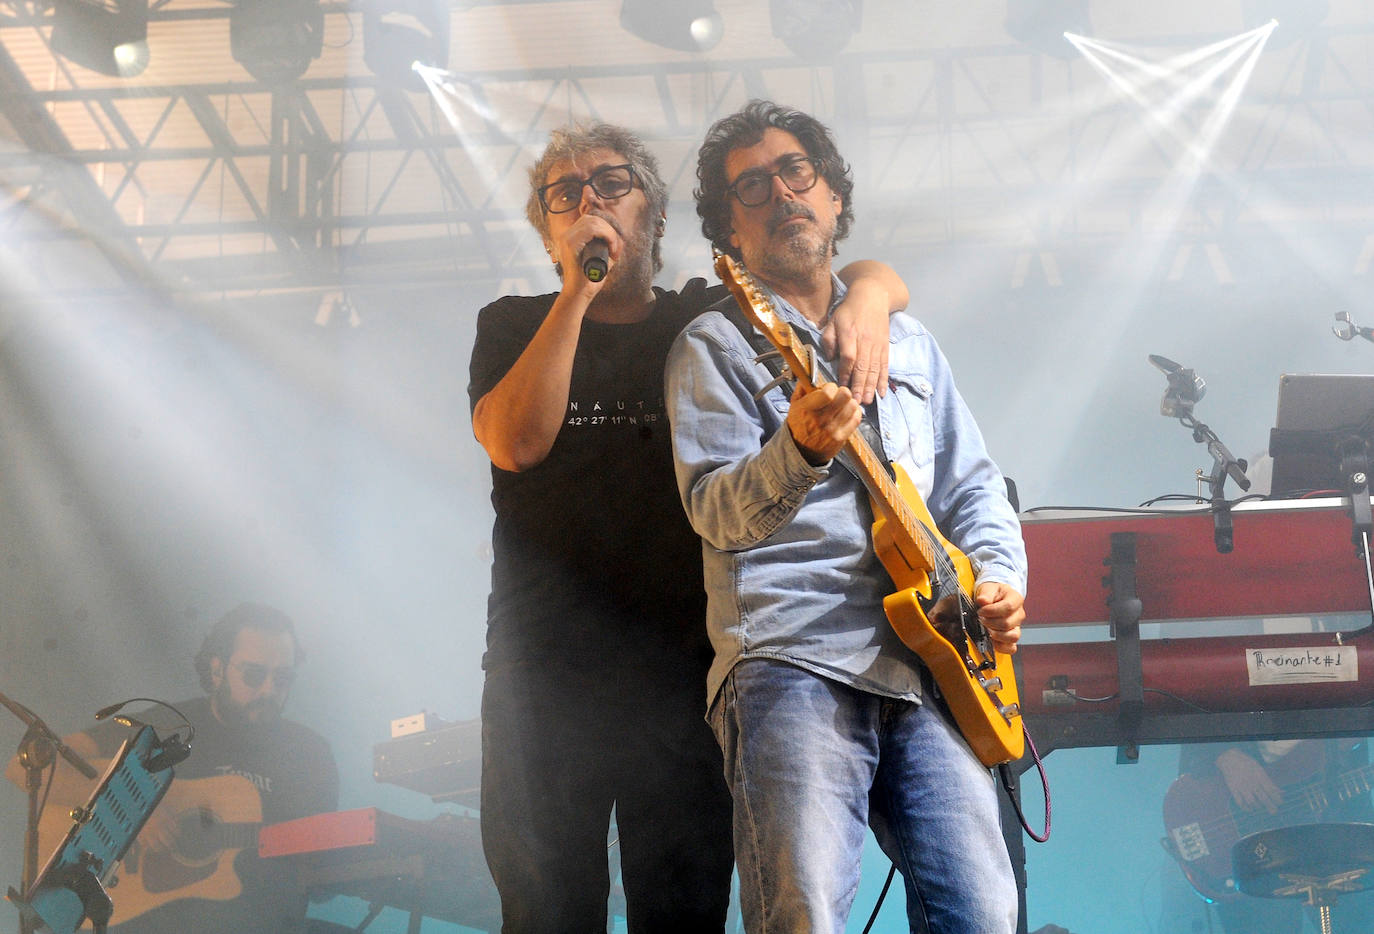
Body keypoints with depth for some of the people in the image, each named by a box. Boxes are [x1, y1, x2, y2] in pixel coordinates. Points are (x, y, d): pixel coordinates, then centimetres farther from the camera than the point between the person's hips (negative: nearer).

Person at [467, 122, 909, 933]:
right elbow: (517, 442, -9)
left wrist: (865, 300, -13)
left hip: (684, 672, 1)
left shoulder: (708, 317, 12)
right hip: (544, 675, 0)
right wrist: (578, 290, -10)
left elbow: (880, 278, 12)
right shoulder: (515, 327, 11)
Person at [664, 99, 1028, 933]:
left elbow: (974, 483, 28)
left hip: (928, 666, 5)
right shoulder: (717, 344, 7)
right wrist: (800, 450, -27)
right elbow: (717, 512, -7)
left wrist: (999, 574, 7)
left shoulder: (907, 341, 26)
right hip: (794, 665, -5)